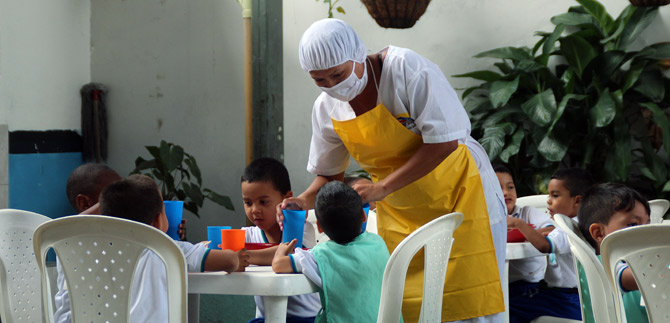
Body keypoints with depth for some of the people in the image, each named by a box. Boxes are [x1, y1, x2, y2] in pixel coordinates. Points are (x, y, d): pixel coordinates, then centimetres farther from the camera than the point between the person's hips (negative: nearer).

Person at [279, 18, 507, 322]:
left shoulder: (408, 69, -23)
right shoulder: (326, 109, -5)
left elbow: (444, 141, -26)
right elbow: (328, 174, 8)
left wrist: (381, 188, -28)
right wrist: (304, 201, -14)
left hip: (458, 192, -5)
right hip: (399, 211, 5)